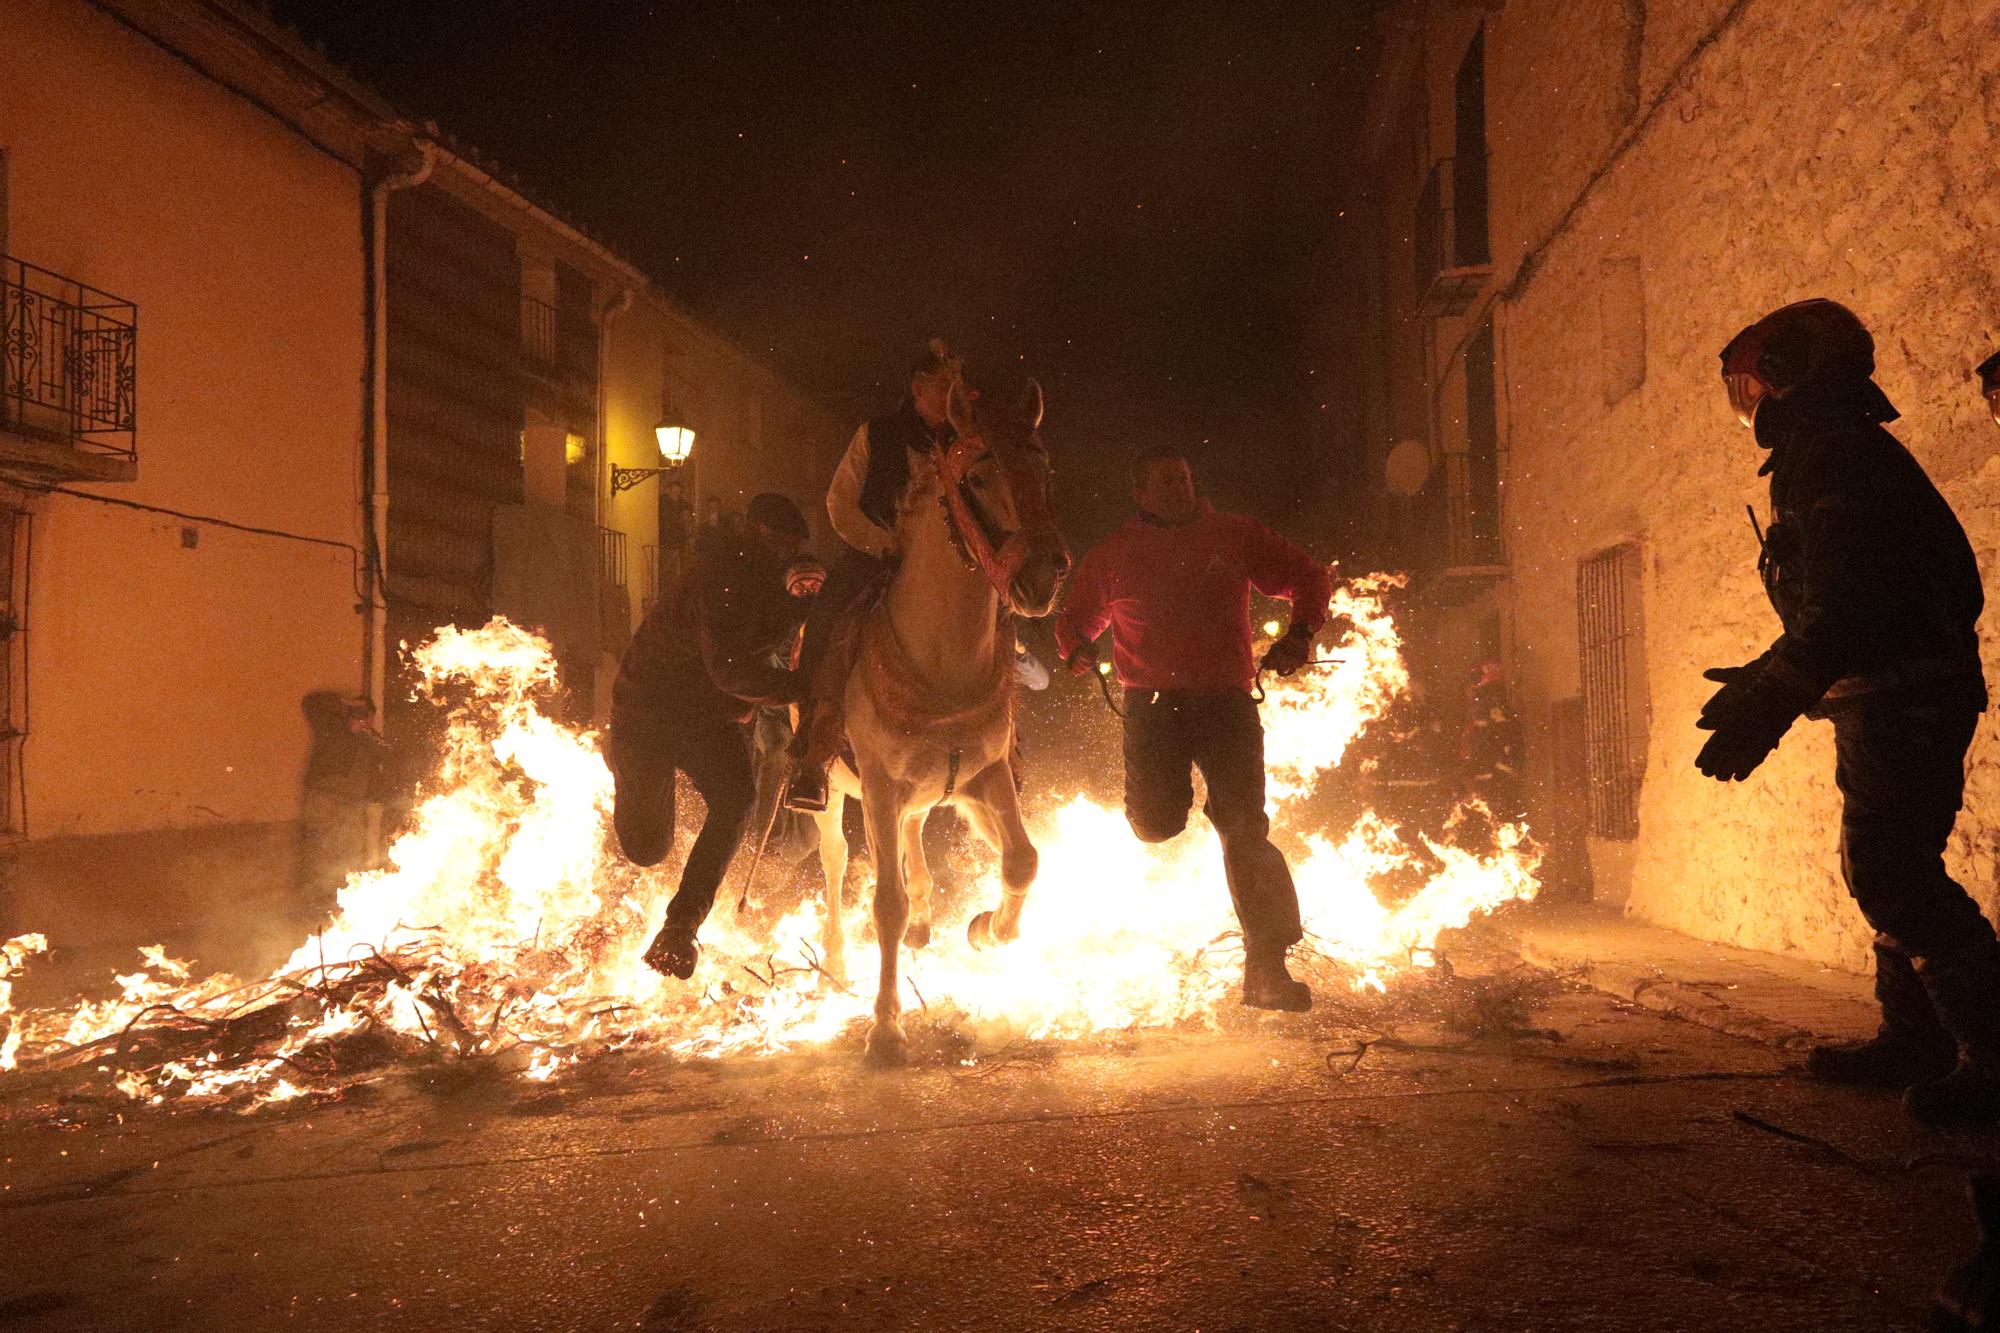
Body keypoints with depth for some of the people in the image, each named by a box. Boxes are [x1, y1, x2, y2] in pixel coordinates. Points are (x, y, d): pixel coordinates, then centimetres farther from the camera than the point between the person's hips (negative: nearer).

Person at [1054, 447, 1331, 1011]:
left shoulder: (1235, 536, 10)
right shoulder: (1113, 555, 11)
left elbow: (1308, 579, 14)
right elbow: (1075, 616, 20)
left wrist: (1300, 634, -4)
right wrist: (1076, 650, -4)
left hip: (1228, 700, 0)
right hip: (1154, 705, 0)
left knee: (1244, 828, -9)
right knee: (1155, 823, -13)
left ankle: (1267, 965, -3)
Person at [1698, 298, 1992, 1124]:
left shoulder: (1832, 448, -13)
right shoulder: (1838, 447, 20)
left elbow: (1843, 597, -25)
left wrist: (1772, 700, -27)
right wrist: (1767, 680, 26)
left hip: (1902, 697, -11)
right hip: (1895, 693, 11)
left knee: (1888, 869, -13)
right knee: (1891, 867, 14)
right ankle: (1914, 1042, 22)